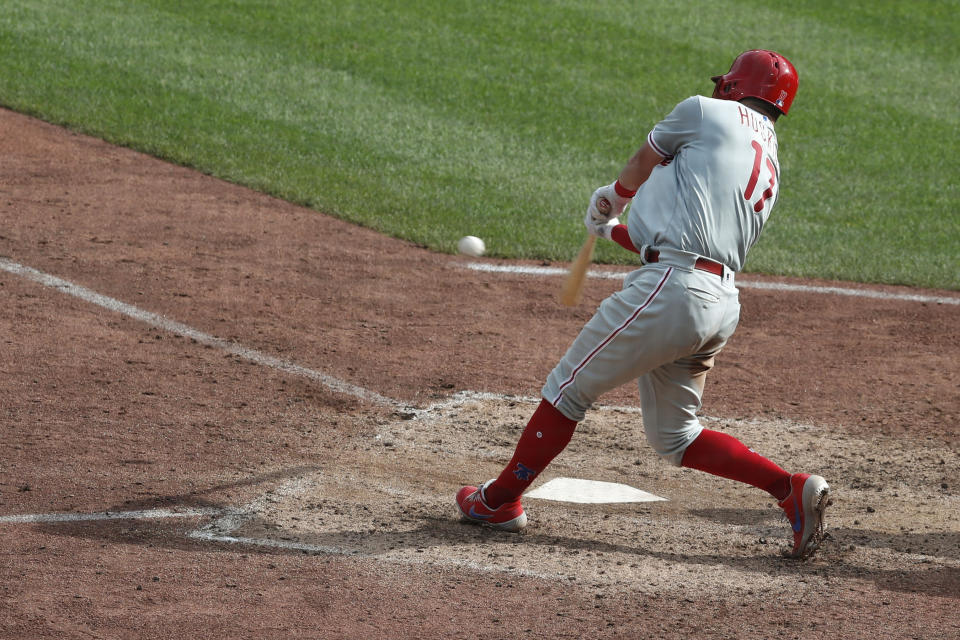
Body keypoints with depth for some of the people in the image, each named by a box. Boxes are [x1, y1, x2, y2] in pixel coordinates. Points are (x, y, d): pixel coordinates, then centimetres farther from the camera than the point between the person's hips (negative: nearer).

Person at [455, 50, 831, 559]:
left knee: (569, 387, 6)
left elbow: (639, 170, 18)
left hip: (670, 288, -8)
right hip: (722, 303, 8)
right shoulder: (770, 168, 23)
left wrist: (614, 198, 41)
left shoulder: (704, 112, 3)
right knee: (673, 436, 17)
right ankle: (791, 489, 5)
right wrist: (613, 230, 38)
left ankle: (501, 499, 14)